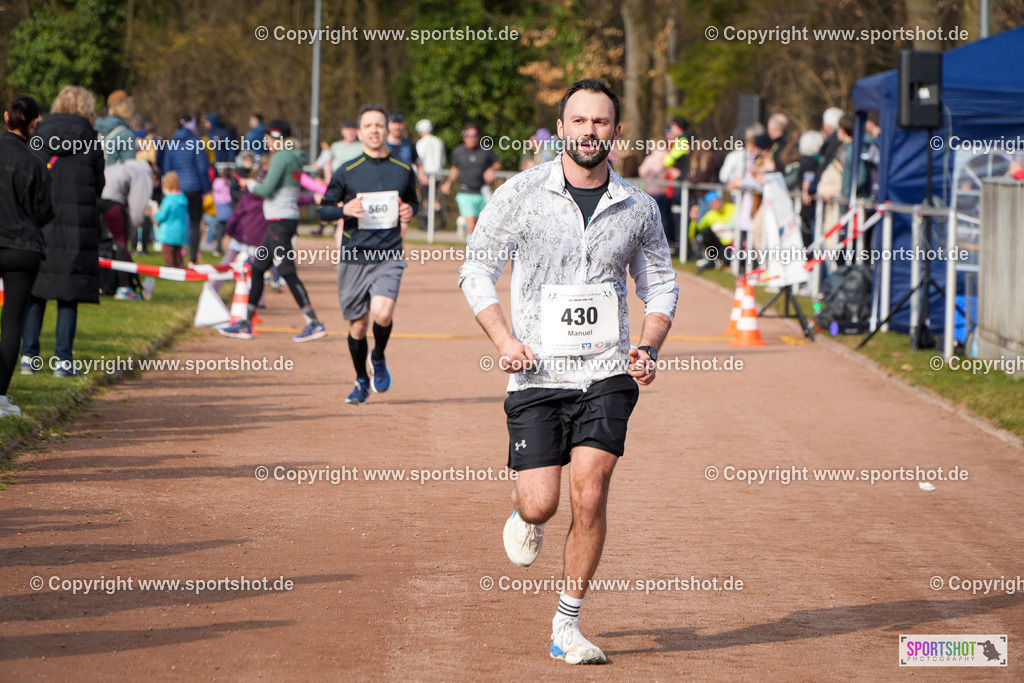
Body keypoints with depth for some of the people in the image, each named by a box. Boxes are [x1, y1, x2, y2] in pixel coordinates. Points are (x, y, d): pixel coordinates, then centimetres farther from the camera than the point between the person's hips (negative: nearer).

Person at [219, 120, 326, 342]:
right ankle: (245, 324, 17)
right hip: (286, 221, 10)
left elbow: (267, 189, -18)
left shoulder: (281, 157, -13)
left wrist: (249, 184, 0)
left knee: (287, 272, -11)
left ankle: (315, 324, -12)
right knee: (257, 269, 13)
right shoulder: (294, 158, 15)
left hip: (280, 221, -10)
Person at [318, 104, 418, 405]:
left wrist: (410, 211, -1)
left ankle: (379, 358, 8)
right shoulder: (346, 172, 1)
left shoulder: (403, 171, 6)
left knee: (382, 313, -23)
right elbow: (324, 210, 6)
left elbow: (412, 201, 23)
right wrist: (345, 210, -15)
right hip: (354, 256, 0)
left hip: (389, 255, 0)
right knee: (357, 324, 7)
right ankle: (362, 380, 30)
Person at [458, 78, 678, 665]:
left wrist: (649, 346, 1)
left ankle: (568, 626, 2)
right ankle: (524, 514, 32)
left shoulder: (638, 207, 6)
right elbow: (477, 271, 3)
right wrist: (504, 339, -11)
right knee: (541, 505, -7)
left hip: (605, 374, 1)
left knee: (589, 498, -10)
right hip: (538, 375, -1)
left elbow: (660, 284, 18)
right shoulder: (522, 194, -1)